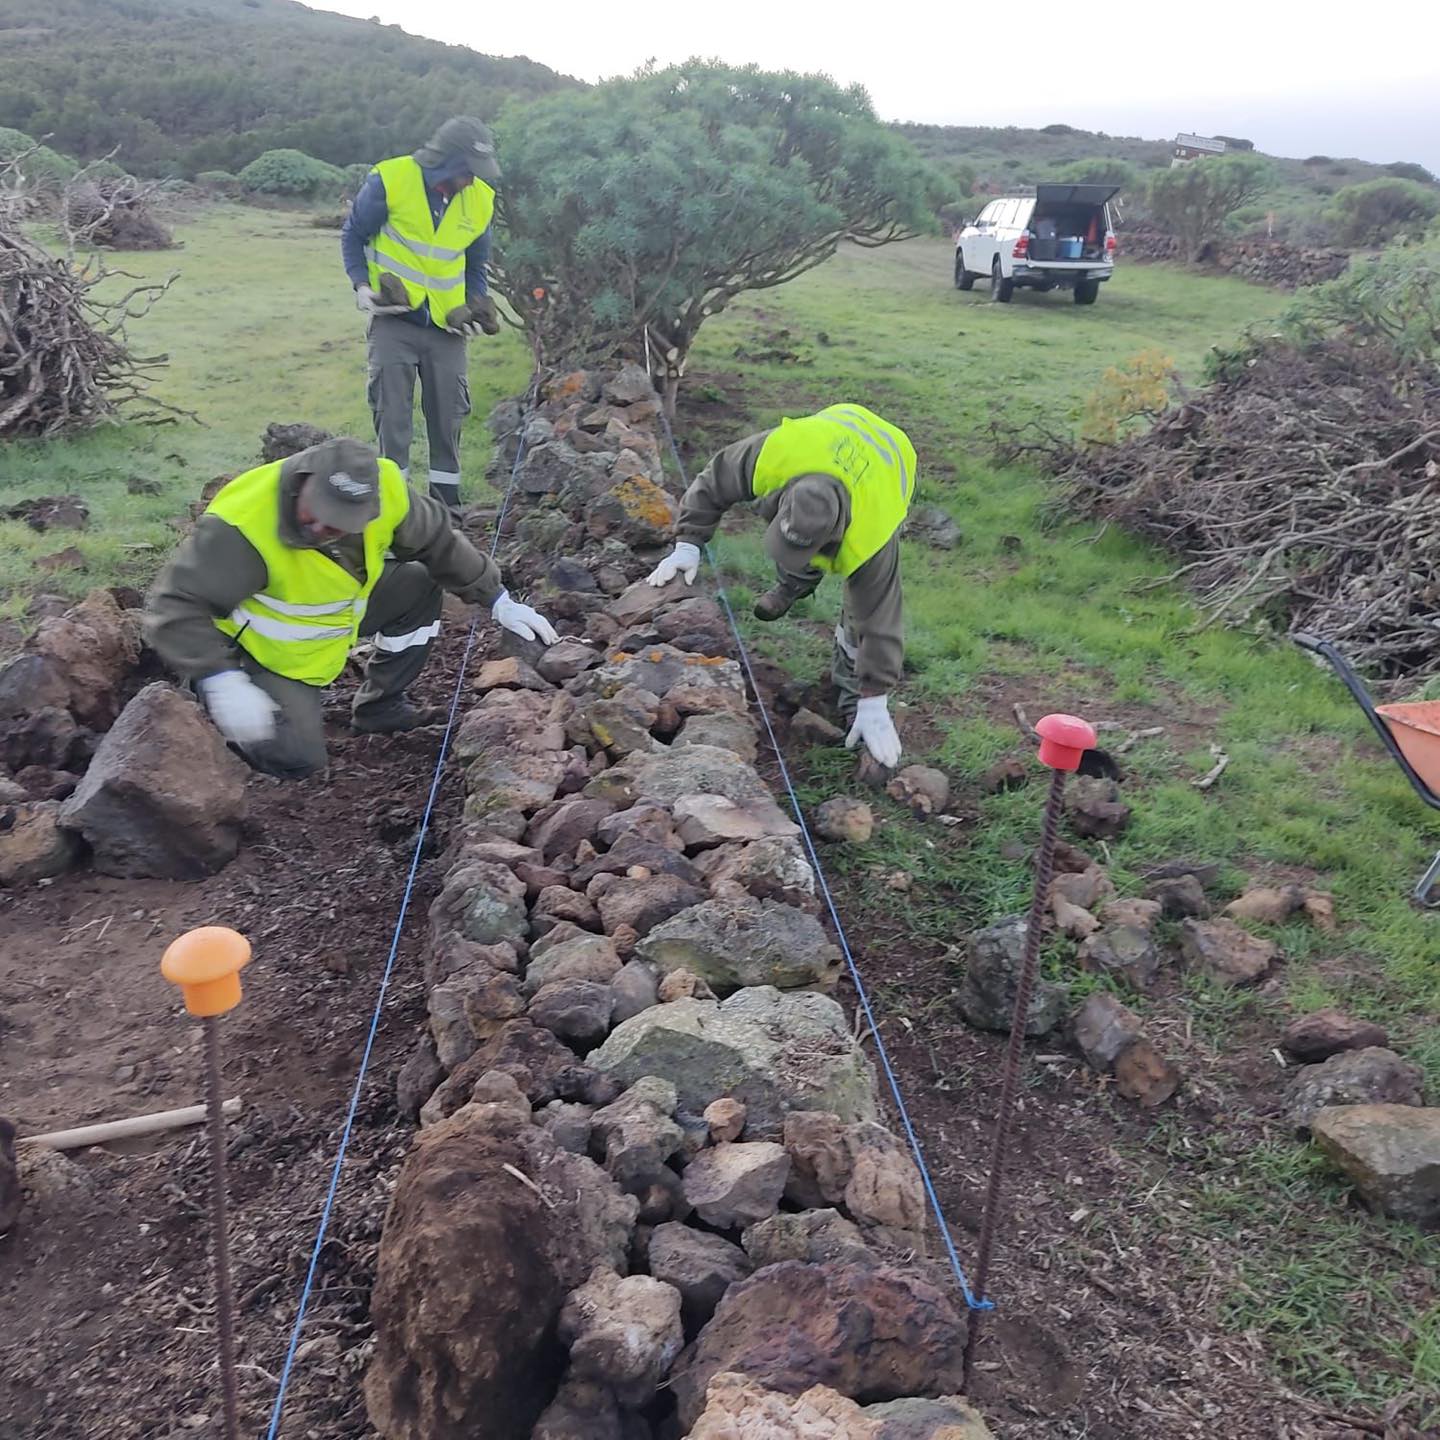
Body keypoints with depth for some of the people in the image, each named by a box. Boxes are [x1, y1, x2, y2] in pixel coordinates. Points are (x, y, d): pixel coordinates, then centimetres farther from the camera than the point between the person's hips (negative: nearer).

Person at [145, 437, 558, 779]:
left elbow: (439, 542, -5)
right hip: (258, 649, -6)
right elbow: (173, 607, -35)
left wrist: (499, 600, -5)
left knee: (420, 585, -7)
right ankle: (212, 710, 11)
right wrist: (221, 680, -46)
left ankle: (379, 706, 9)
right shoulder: (241, 525, -38)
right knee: (297, 759, -18)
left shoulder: (382, 487, -21)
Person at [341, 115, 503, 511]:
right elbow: (353, 235, 1)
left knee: (448, 417, 7)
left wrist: (476, 306, -2)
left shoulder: (481, 199, -1)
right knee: (392, 415, -3)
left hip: (446, 326, 3)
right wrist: (361, 285, -12)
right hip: (394, 319, -3)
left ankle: (447, 502, 19)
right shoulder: (390, 180, -12)